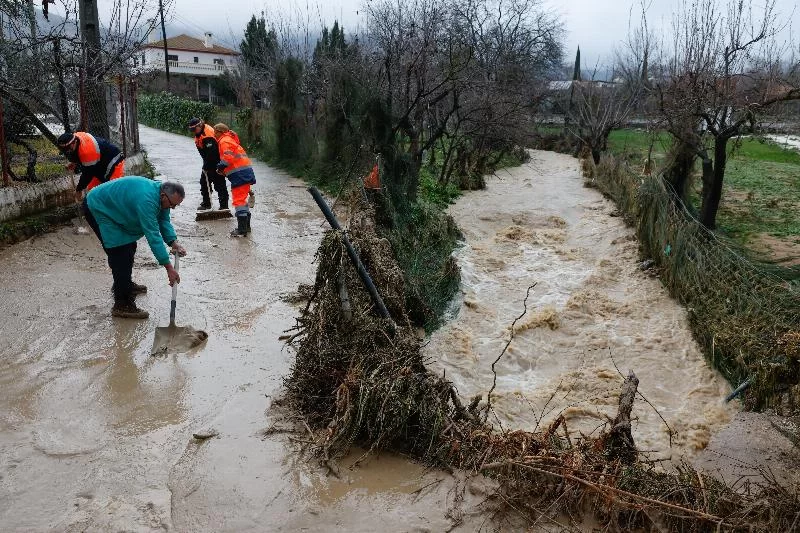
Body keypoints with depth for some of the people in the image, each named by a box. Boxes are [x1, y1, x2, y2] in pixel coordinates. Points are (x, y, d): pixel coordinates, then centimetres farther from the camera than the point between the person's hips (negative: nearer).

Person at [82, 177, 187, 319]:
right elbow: (153, 235, -37)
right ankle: (122, 305, -12)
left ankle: (125, 284, 41)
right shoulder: (146, 200, -37)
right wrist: (169, 268, -35)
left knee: (129, 248, 19)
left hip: (113, 209, 10)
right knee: (121, 255, -15)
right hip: (97, 209, -10)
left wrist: (174, 243, -16)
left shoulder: (160, 193, -8)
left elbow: (163, 221, 1)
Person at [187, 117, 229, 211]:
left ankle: (224, 206, -4)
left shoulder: (208, 135, -24)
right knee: (204, 182, 15)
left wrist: (206, 166, -21)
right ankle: (206, 203, 26)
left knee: (219, 184, -8)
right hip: (208, 162, 10)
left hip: (216, 162, -10)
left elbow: (211, 153, -27)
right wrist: (205, 164, 5)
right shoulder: (199, 134, 7)